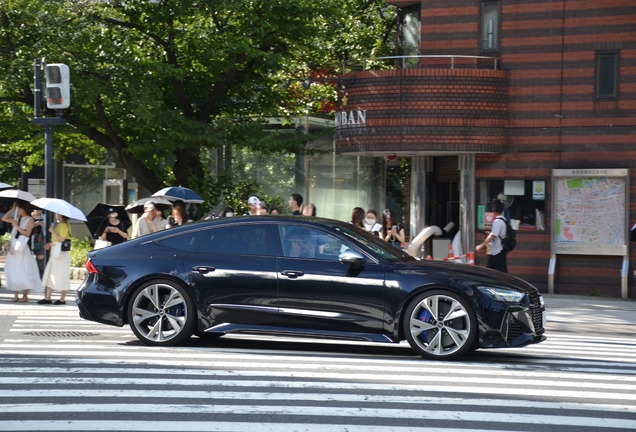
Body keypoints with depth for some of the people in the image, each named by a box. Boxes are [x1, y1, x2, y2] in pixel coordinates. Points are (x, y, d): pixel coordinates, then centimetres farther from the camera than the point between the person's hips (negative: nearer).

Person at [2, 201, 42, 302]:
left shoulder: (29, 220, -3)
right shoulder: (17, 219, 14)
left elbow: (27, 233, -10)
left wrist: (17, 226, -14)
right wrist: (12, 209, 10)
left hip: (23, 250, -6)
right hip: (14, 249, 6)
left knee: (23, 273, -6)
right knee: (13, 273, 3)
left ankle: (25, 295, -1)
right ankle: (16, 295, 7)